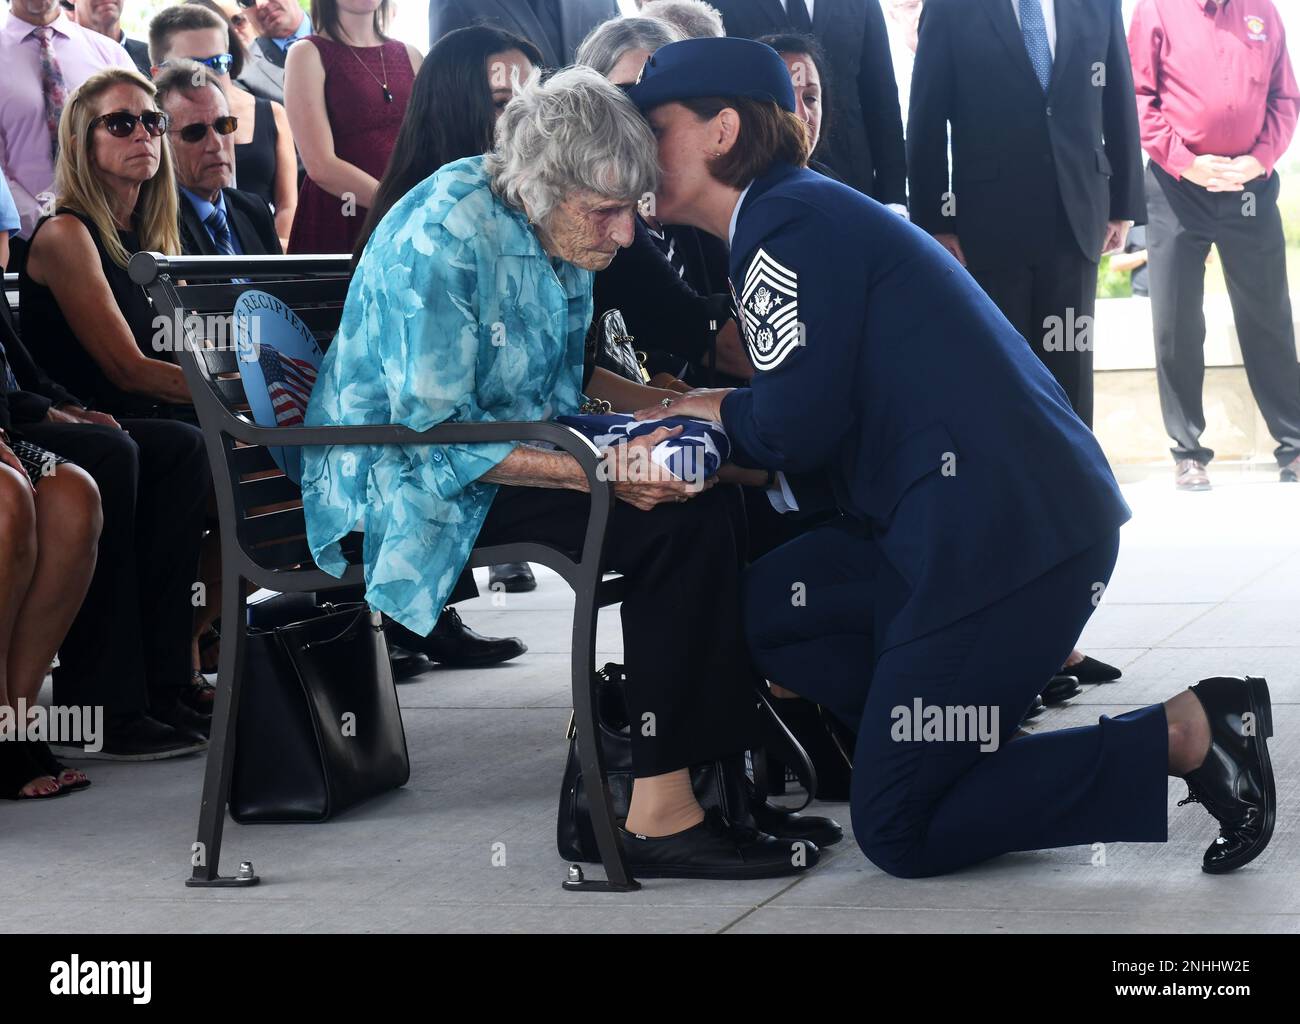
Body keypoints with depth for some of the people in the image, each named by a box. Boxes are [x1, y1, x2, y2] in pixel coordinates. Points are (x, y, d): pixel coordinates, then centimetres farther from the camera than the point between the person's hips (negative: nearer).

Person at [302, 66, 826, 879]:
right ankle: (661, 817, -23)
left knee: (714, 495, -5)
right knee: (682, 522, -23)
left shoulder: (556, 233, 6)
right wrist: (594, 471, -30)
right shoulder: (445, 238, -21)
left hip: (510, 456, 9)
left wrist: (668, 406, 5)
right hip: (405, 489, -9)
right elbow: (435, 433, -24)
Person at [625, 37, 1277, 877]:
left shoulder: (792, 224, -9)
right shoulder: (810, 211, 21)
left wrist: (718, 411, 6)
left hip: (1005, 533, -10)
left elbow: (797, 426, -13)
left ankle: (1183, 736, -6)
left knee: (900, 836, -5)